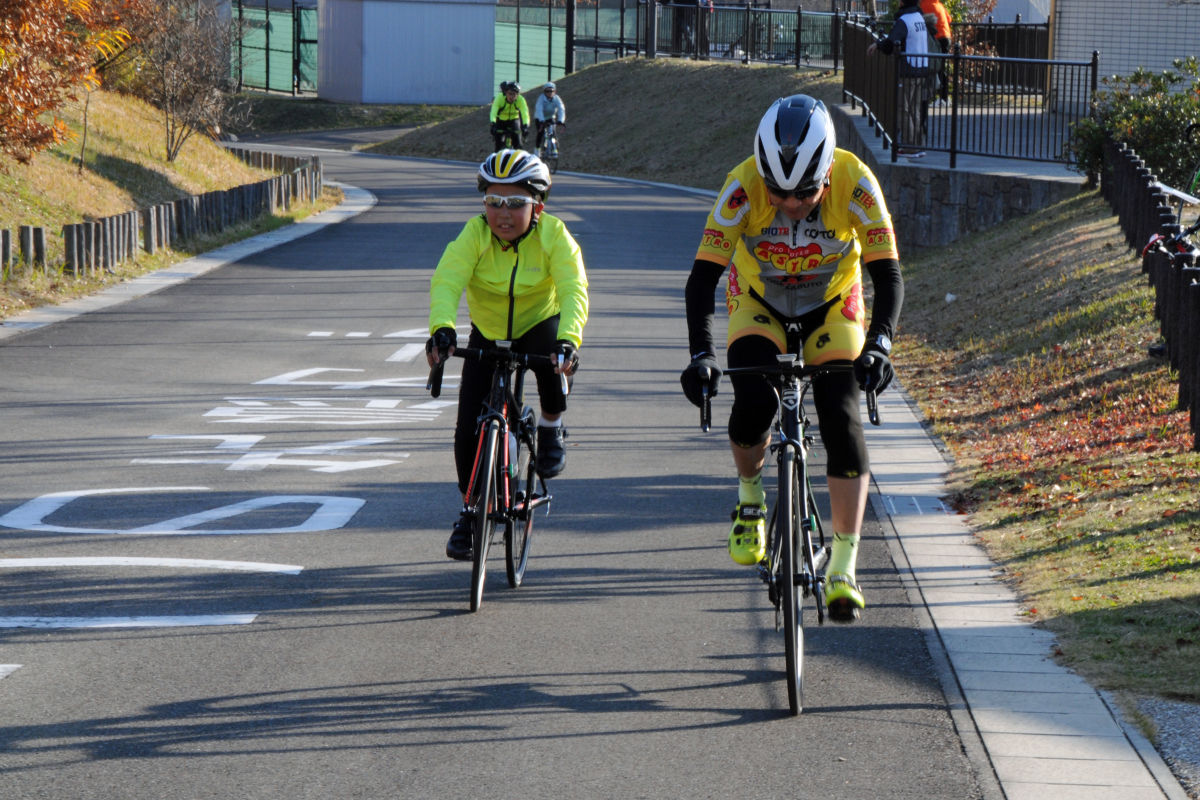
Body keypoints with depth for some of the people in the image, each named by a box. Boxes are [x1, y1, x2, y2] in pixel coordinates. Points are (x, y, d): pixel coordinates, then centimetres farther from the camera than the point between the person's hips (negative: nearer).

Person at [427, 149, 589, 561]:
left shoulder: (554, 237, -24)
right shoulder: (474, 235, -23)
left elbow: (573, 291, -35)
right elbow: (446, 282, -36)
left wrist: (568, 340, -54)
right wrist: (442, 328, -57)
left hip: (540, 324, -1)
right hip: (487, 334, 1)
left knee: (556, 359, -37)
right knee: (469, 428, -8)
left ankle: (551, 428, -5)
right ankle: (471, 510, 15)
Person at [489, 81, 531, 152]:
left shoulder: (520, 100, -27)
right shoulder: (499, 98, -30)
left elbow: (525, 114, -38)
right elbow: (493, 112, -41)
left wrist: (525, 126, -54)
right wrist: (493, 124, -57)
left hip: (514, 119, 1)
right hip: (501, 120, -1)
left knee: (517, 146, -11)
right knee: (499, 146, -8)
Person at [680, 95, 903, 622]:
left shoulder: (855, 184, -31)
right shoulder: (743, 186, -31)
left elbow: (888, 276, -27)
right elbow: (702, 277, -28)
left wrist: (878, 343, -43)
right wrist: (700, 355, -42)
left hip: (832, 306, 0)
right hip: (759, 302, 0)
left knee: (841, 419, -17)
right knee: (754, 402, -25)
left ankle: (844, 568, -13)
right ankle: (750, 500, 6)